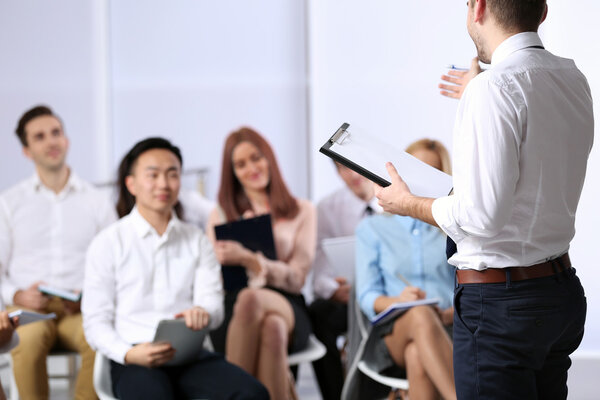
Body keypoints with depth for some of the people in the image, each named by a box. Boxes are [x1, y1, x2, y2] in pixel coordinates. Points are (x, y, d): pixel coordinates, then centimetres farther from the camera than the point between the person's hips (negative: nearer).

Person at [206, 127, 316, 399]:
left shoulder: (301, 212, 16)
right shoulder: (221, 215, 22)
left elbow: (296, 278, 1)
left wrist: (249, 260, -15)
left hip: (286, 308, -1)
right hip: (232, 310, 1)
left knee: (250, 298, -40)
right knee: (272, 329, -39)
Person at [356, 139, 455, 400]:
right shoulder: (372, 228, 19)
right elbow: (367, 297, 9)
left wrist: (451, 313, -11)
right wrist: (399, 301, -14)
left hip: (447, 330, 1)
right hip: (395, 332, -1)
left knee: (417, 356, -38)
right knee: (420, 315, -39)